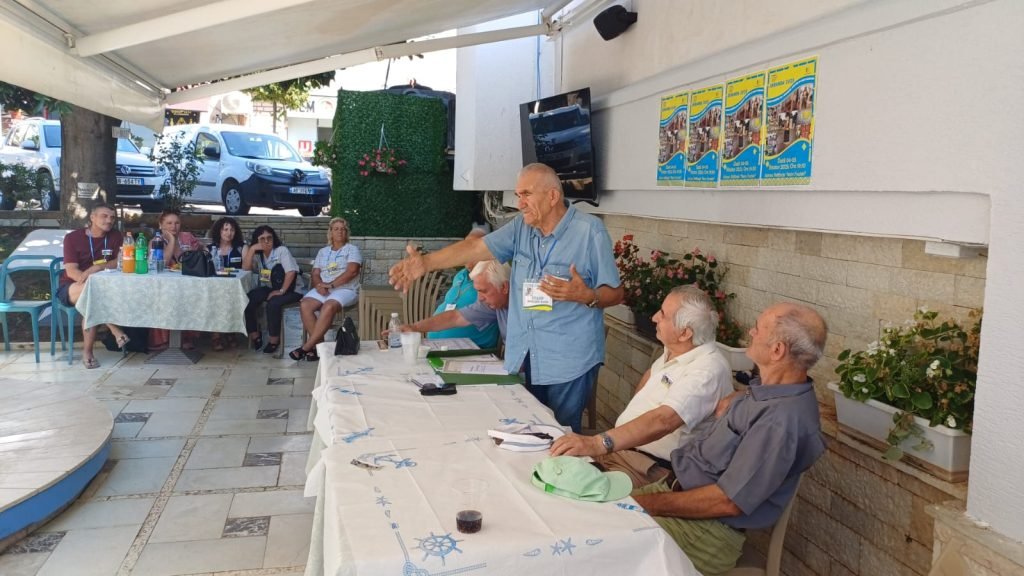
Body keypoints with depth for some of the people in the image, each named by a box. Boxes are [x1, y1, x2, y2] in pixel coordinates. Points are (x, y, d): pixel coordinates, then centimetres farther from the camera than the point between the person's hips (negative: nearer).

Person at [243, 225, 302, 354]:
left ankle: (274, 339, -17)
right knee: (247, 300, -17)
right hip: (268, 288, 6)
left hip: (290, 289, -6)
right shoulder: (257, 254, 8)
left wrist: (281, 291, -26)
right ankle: (255, 336, -4)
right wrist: (252, 249, -14)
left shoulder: (281, 250, -12)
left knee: (273, 304, -34)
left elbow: (291, 272, -22)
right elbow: (245, 268, -6)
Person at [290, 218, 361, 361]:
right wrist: (320, 285, -12)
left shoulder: (352, 249, 5)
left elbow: (352, 271, -10)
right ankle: (318, 344, -23)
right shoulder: (323, 251, 20)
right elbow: (315, 274, 12)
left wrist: (331, 285, -16)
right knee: (304, 305, -26)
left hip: (345, 289, -5)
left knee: (328, 307, -36)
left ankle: (307, 347, -31)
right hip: (323, 289, 5)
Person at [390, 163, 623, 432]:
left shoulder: (590, 231, -8)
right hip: (523, 359, 5)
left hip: (569, 362, -5)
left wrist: (586, 296, -26)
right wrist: (426, 262, -17)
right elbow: (475, 247, -5)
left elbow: (615, 293, -5)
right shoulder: (521, 227, 6)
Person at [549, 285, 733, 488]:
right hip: (622, 443, 9)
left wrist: (598, 443, -47)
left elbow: (662, 421, -37)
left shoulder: (708, 369, -23)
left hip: (653, 467, -9)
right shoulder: (676, 350, 6)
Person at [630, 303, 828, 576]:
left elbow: (727, 502, -24)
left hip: (706, 530, -9)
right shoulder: (767, 389, 3)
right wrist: (731, 402, 8)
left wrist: (648, 503, -17)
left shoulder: (781, 420, -26)